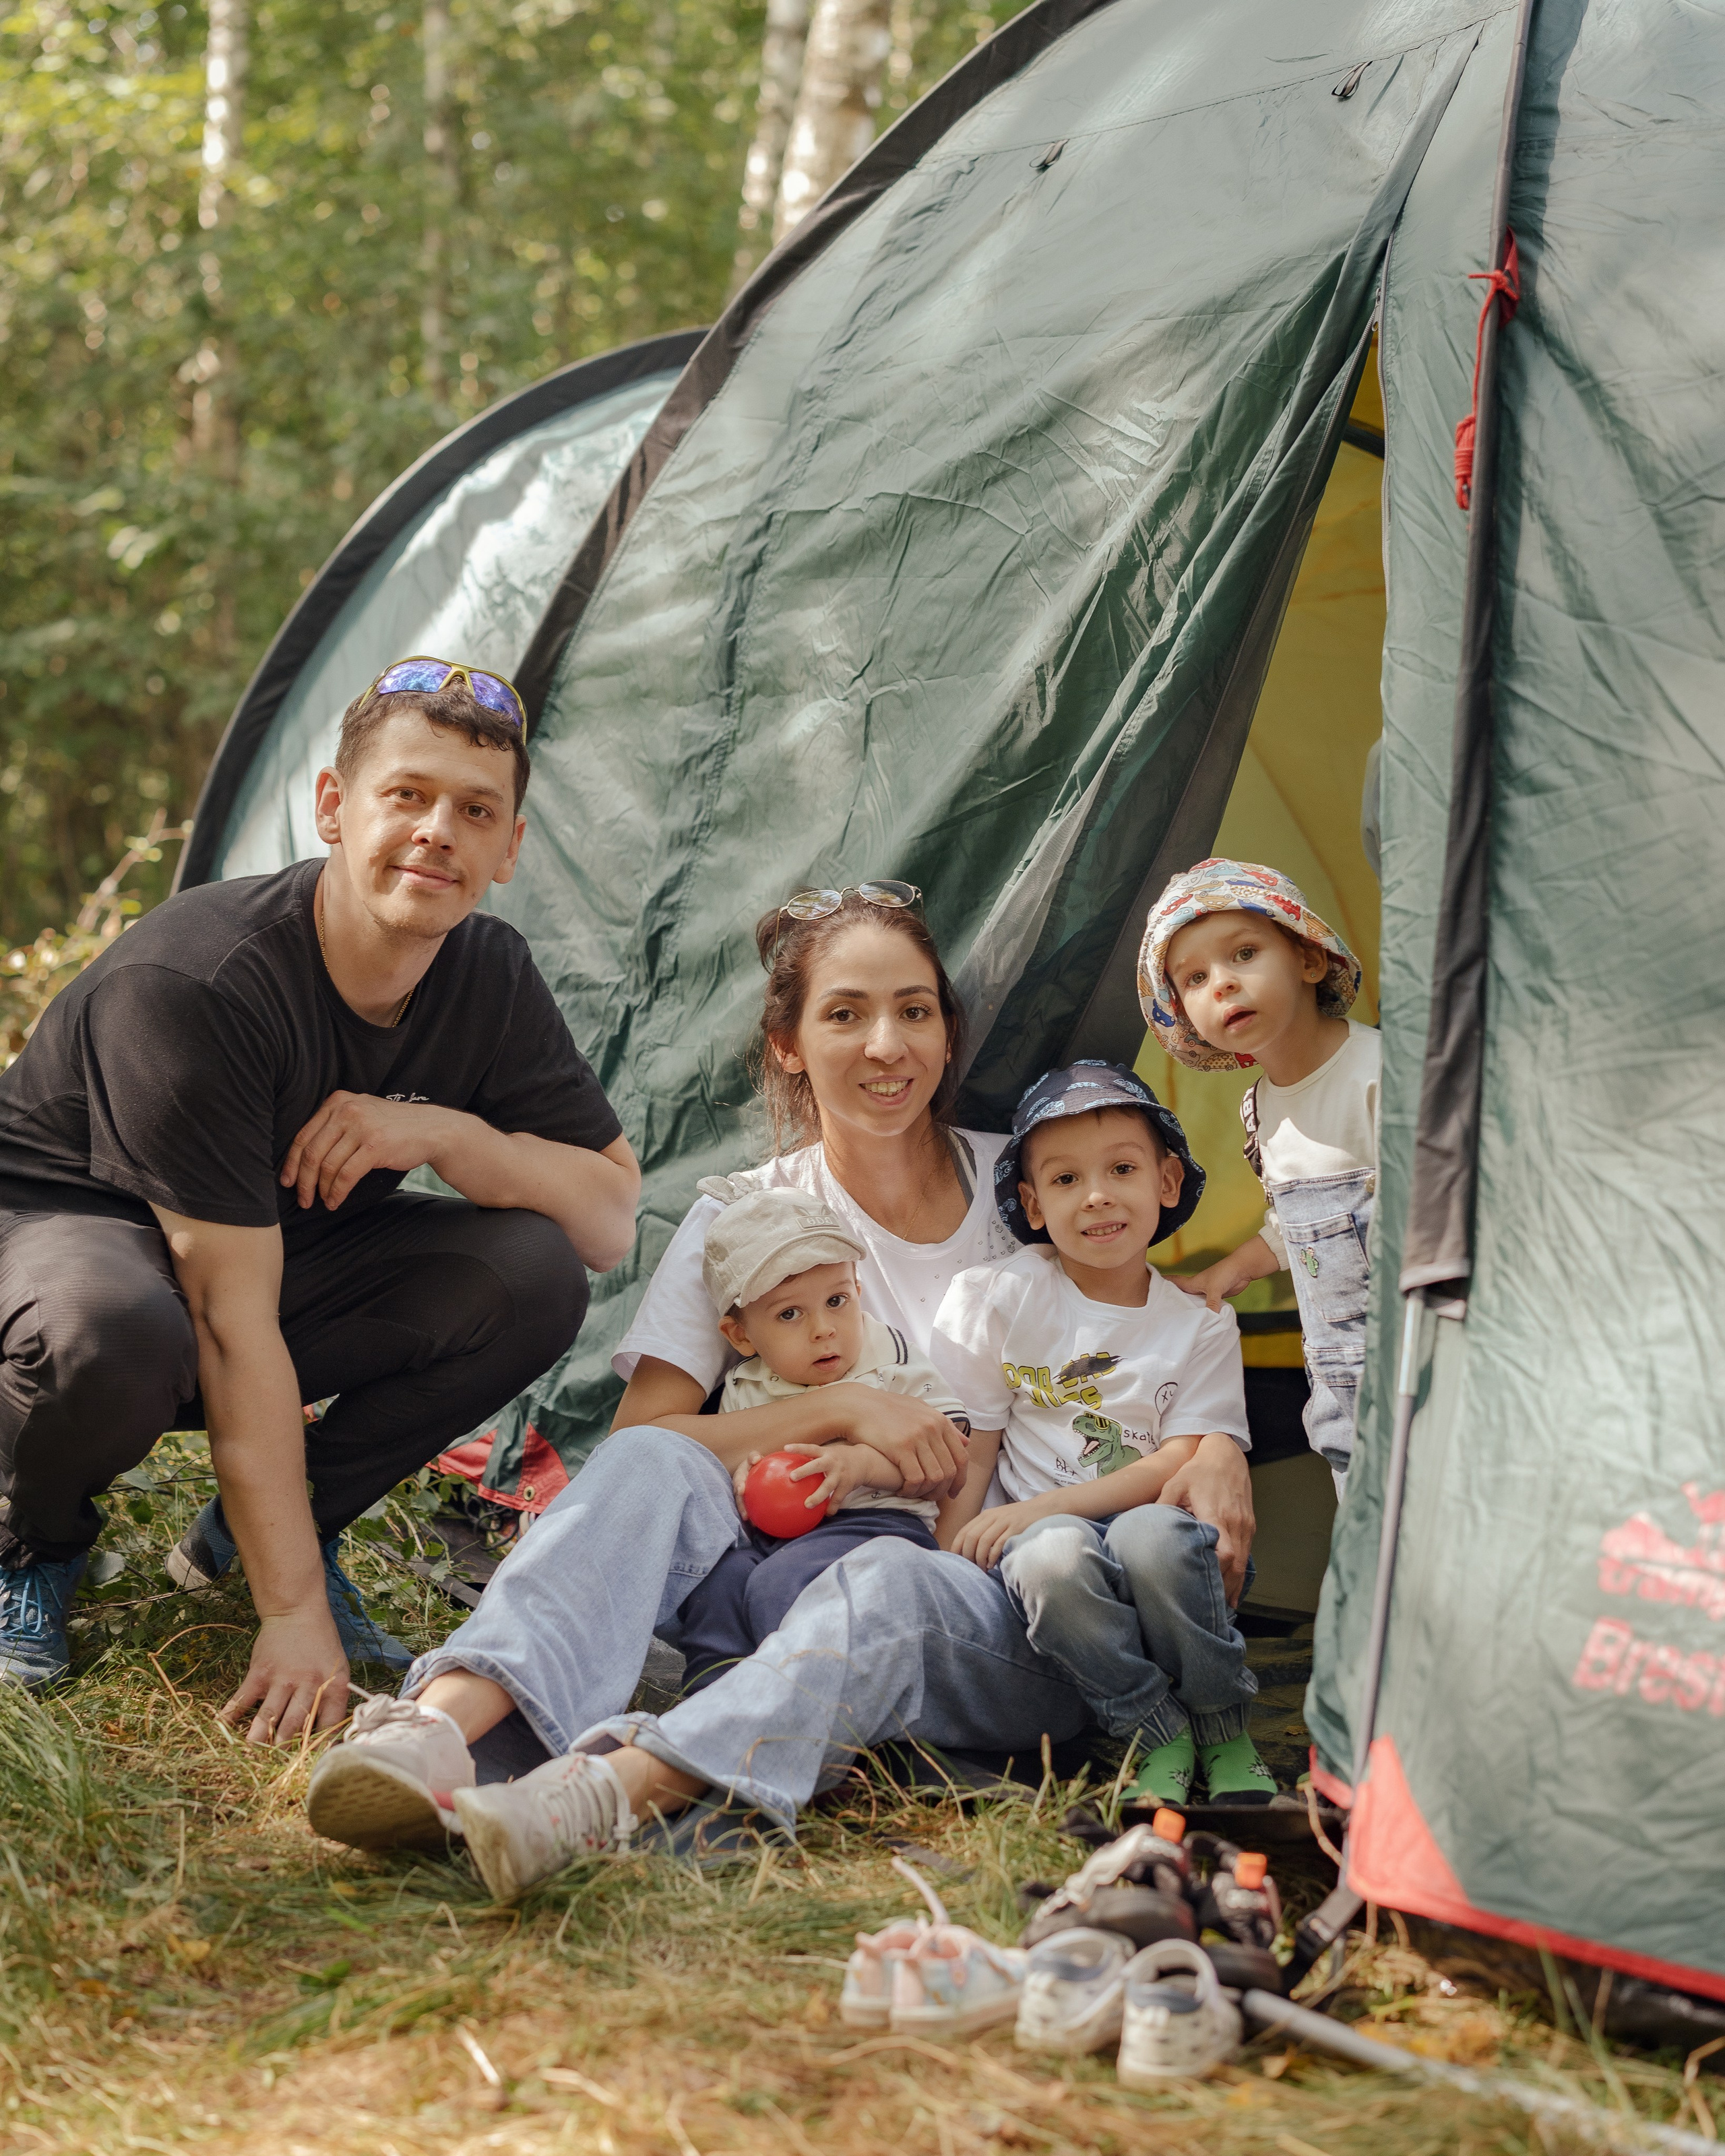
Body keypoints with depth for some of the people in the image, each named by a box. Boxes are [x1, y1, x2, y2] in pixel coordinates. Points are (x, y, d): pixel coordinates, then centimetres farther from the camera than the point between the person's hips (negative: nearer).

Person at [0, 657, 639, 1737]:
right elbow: (236, 1319, -33)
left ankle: (254, 1526, -1)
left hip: (277, 1244, 6)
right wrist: (293, 1613, -32)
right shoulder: (194, 983, -32)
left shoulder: (490, 978, -11)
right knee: (112, 1341, -42)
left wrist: (443, 1134, -28)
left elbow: (612, 1221, -9)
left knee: (535, 1275, -19)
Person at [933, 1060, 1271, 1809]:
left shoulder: (1200, 1324, 5)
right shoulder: (999, 1299, 4)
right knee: (1051, 1560, -36)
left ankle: (1224, 1728, -12)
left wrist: (1038, 1508, -17)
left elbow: (1181, 1465, -6)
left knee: (1152, 1536, -36)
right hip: (1039, 1528, 0)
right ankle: (1156, 1734, -15)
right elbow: (969, 1449, 3)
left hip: (1156, 1524, 0)